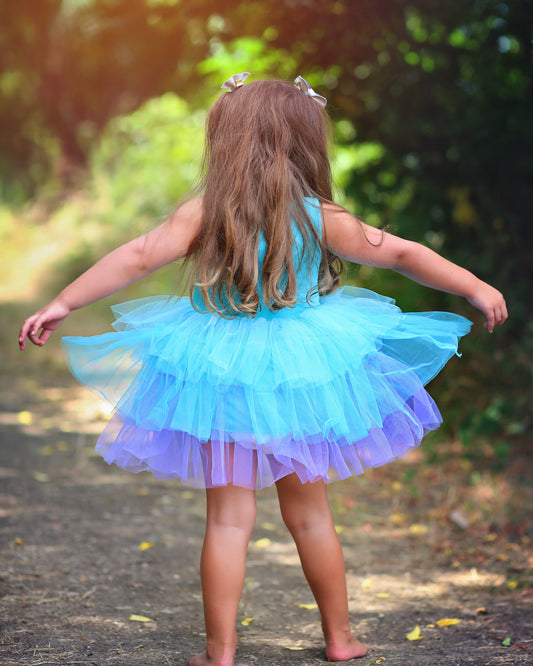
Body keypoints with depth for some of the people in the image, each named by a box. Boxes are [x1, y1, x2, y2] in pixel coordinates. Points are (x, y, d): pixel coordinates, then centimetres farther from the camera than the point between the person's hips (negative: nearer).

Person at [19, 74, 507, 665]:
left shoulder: (201, 215, -10)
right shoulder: (320, 218, -5)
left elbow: (136, 257, -13)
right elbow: (402, 254, 0)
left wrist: (62, 305, -5)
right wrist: (476, 288, 11)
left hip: (222, 378, -1)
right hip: (301, 375, 2)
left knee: (229, 518, 6)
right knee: (310, 517, 15)